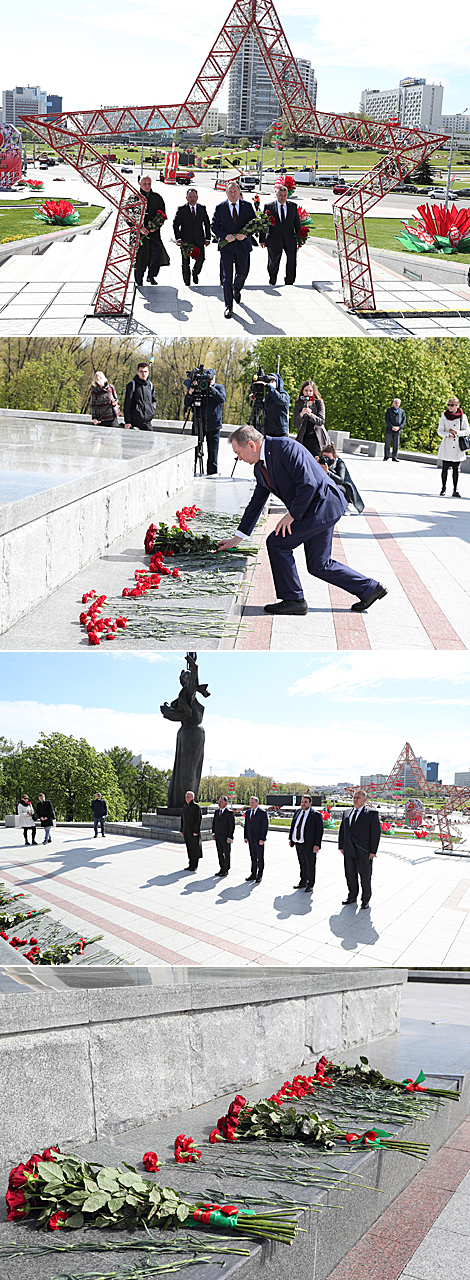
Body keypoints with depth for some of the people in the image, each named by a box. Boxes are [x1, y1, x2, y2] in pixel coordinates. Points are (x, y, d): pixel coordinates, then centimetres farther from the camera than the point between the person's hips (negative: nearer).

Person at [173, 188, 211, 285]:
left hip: (199, 240, 1)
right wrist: (178, 238, -11)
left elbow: (207, 224, 12)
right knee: (185, 262, 2)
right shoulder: (181, 209, -3)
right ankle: (187, 282, 18)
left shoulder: (202, 208, 5)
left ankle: (195, 273, 22)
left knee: (200, 259, -9)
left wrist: (207, 238, 8)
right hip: (185, 240, -1)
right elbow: (175, 224, -1)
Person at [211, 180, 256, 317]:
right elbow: (214, 225, 1)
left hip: (243, 245, 2)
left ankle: (236, 289, 49)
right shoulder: (220, 207, -2)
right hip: (226, 245, -1)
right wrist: (225, 236, -15)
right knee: (227, 277, -3)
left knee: (243, 273, 13)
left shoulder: (247, 206, 0)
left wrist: (245, 235, -14)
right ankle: (228, 306, 2)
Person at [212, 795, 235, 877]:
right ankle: (222, 869, 21)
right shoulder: (217, 812, 10)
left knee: (226, 854, 3)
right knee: (220, 854, 11)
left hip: (226, 838, -6)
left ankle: (226, 870, 12)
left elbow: (232, 826, -12)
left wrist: (229, 837, -15)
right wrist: (213, 833, 8)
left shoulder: (230, 813, -11)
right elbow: (214, 822, 18)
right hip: (218, 837, 6)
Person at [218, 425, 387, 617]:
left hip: (323, 505, -10)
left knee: (277, 543, -10)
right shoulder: (260, 467, 11)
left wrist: (291, 515, -16)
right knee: (318, 566, 13)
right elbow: (256, 503, 20)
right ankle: (370, 588, 22)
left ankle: (293, 599, -1)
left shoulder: (285, 448, -19)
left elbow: (308, 484, -24)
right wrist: (237, 539, 22)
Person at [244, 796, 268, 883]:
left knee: (260, 858, 1)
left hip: (259, 839, -6)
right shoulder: (248, 812, 11)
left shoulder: (262, 813, -9)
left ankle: (260, 876, 7)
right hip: (250, 839, 6)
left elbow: (265, 826, -12)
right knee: (253, 858, 11)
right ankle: (253, 874, 17)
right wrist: (246, 837, 8)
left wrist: (262, 839, -16)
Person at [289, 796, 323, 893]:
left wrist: (317, 845, -16)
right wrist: (291, 839, 14)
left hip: (309, 845, -6)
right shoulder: (297, 812, 9)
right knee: (302, 864, 17)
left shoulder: (316, 815, -10)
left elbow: (319, 830, -11)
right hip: (298, 844, 6)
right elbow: (293, 826, 17)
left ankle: (310, 884, 15)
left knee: (310, 865, 3)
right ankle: (303, 882, 29)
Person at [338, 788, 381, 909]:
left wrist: (373, 851, -12)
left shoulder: (372, 813, -6)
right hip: (349, 851, 5)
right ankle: (352, 896, 26)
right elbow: (342, 830, 18)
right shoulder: (347, 813, 12)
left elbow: (376, 833, -8)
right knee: (350, 875, 12)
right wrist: (341, 846, 11)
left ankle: (365, 899, 15)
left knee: (365, 876, 3)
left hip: (363, 851, -5)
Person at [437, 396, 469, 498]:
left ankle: (456, 490, 3)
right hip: (446, 446, 0)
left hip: (457, 447, 0)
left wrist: (457, 432, -14)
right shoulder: (444, 416, 2)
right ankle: (443, 488, 11)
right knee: (445, 468, 1)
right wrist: (448, 434, -18)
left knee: (456, 469, 1)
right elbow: (440, 431, 1)